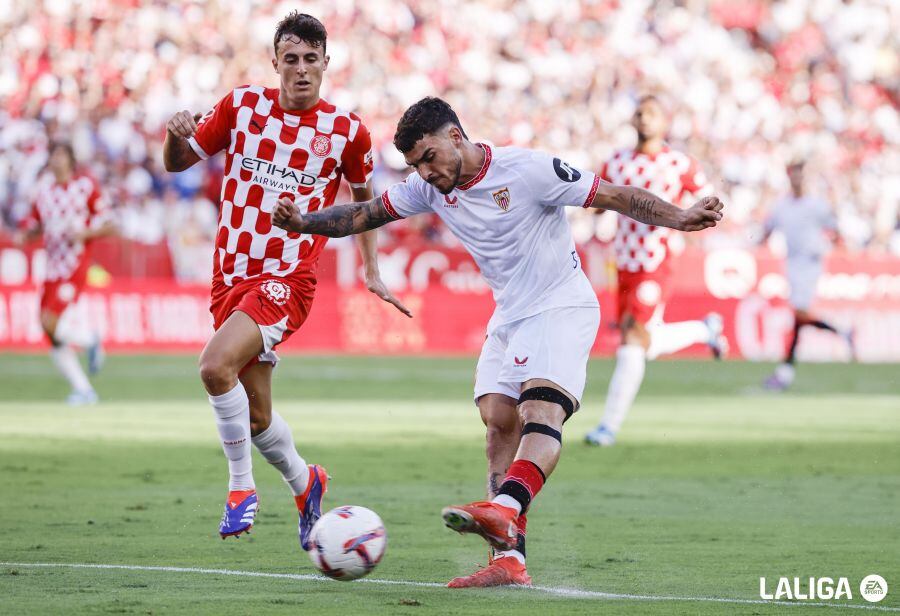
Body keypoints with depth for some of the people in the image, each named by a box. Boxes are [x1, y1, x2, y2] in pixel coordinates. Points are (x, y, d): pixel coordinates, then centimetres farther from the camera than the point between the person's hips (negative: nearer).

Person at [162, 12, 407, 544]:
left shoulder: (346, 130, -1)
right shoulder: (242, 105, 3)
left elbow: (363, 196, 17)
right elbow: (178, 163, 11)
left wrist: (372, 271, 15)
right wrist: (176, 136, -12)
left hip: (288, 279, -4)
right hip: (232, 275, 4)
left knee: (216, 365, -29)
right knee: (256, 415, 9)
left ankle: (242, 486, -12)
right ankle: (305, 483, 38)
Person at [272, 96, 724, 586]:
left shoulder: (528, 170, -18)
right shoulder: (429, 188, 1)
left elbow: (615, 196, -16)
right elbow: (366, 214, 10)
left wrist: (679, 218, -26)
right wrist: (303, 223, -4)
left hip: (563, 307, -7)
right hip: (509, 319, 7)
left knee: (540, 409, -27)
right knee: (499, 423, -6)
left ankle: (503, 510, -50)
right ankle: (509, 560, -12)